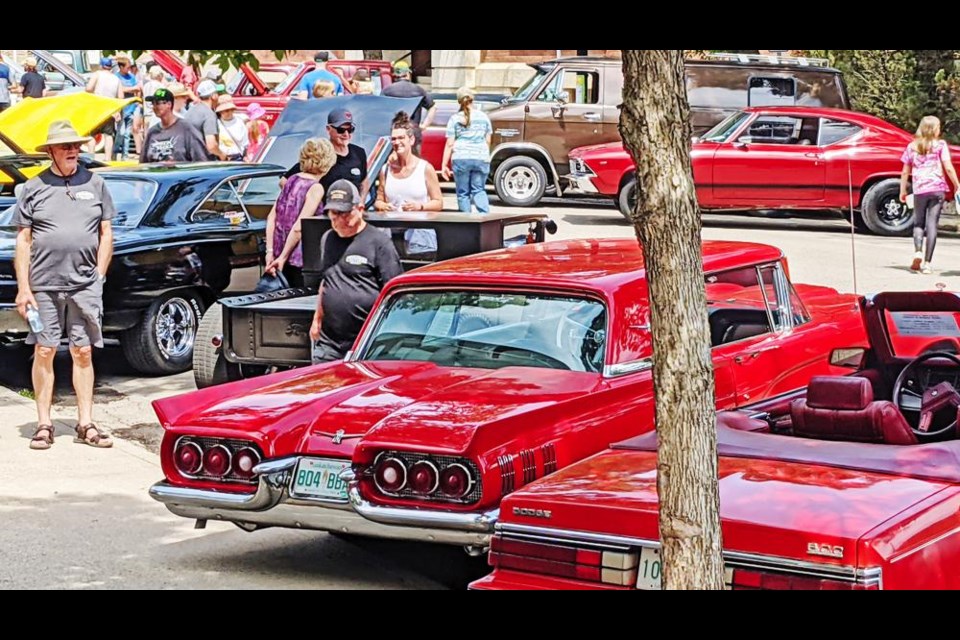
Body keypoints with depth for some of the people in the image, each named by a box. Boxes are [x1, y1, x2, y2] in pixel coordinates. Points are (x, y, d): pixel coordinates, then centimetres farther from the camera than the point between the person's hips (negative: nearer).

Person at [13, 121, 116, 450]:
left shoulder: (94, 183, 8)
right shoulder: (35, 188, 4)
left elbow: (106, 234, 12)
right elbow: (23, 240, 3)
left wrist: (99, 274, 2)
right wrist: (23, 287, -3)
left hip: (85, 284, 1)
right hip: (44, 286, -1)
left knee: (83, 353, 4)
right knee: (44, 352, 2)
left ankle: (86, 424, 11)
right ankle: (44, 425, 9)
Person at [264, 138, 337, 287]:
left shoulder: (292, 180, 9)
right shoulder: (315, 188, -13)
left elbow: (271, 217, 7)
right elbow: (298, 227, -19)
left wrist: (270, 252, 5)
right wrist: (283, 257, -13)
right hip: (300, 260, -7)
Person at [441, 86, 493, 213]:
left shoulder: (455, 119, 2)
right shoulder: (483, 117, 8)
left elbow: (449, 144, -2)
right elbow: (488, 141, 12)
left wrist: (444, 164, 1)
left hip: (461, 159, -2)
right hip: (481, 158, 2)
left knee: (463, 193, 7)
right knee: (479, 190, 8)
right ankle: (485, 214, -14)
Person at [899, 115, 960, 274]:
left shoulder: (912, 147, 9)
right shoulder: (940, 145, 1)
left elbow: (905, 172, 11)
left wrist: (902, 190, 19)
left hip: (919, 190, 2)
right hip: (937, 188, -2)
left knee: (918, 223, 15)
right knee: (932, 224, 0)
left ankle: (918, 251, -10)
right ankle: (927, 262, -5)